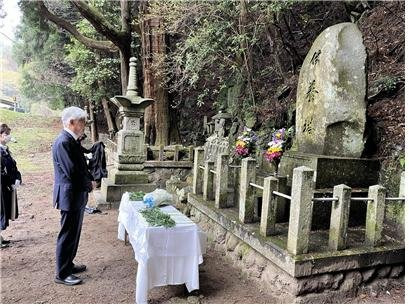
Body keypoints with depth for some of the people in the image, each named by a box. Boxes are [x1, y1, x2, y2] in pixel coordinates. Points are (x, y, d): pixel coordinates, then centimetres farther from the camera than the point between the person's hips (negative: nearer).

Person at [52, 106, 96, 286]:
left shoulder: (72, 141, 10)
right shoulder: (63, 142, -21)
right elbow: (72, 172, -25)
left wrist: (90, 179, 0)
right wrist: (90, 184, -10)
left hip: (77, 196, 10)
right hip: (70, 196, -10)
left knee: (74, 233, 20)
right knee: (68, 234, 2)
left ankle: (68, 264, 35)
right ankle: (62, 274, 16)